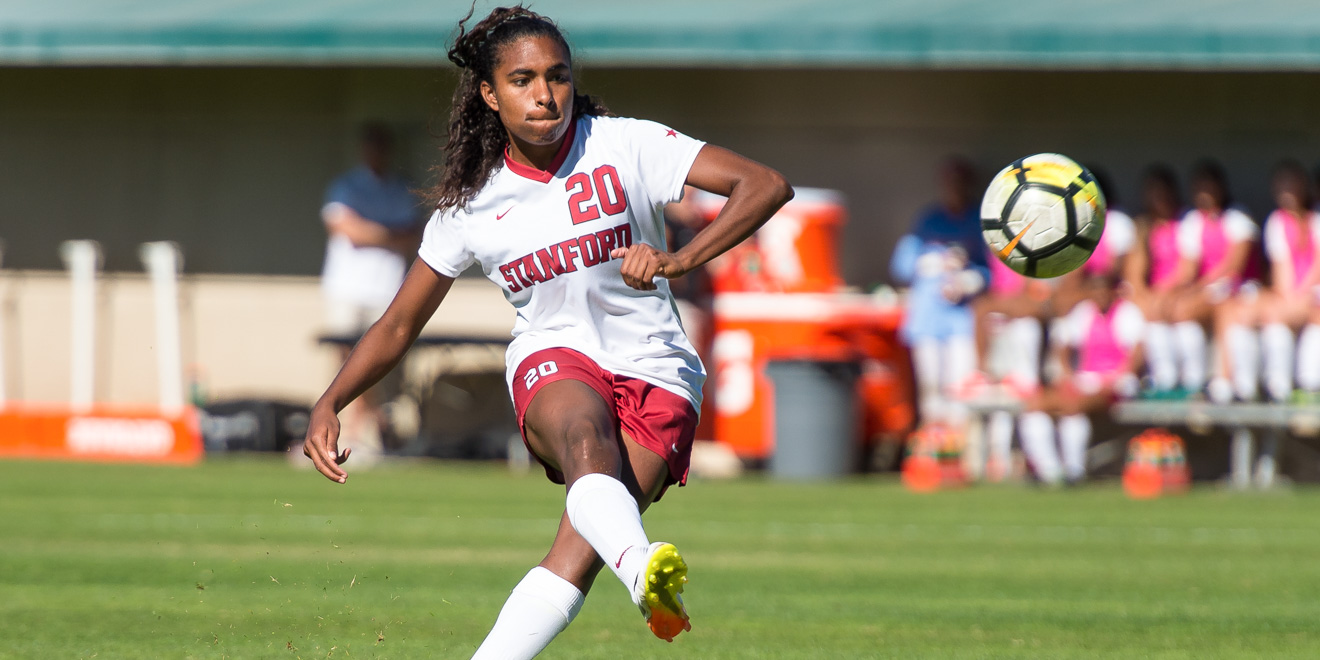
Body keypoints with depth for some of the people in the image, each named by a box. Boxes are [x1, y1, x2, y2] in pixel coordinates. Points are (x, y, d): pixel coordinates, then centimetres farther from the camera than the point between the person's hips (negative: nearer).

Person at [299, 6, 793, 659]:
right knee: (584, 435, -39)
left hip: (654, 372, 0)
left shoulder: (624, 145, -7)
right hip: (554, 361, 1)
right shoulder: (470, 204, 1)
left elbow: (765, 185, -15)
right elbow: (399, 325, 11)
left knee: (579, 552, -24)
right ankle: (643, 569, -66)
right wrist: (329, 403, -3)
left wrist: (678, 261, -28)